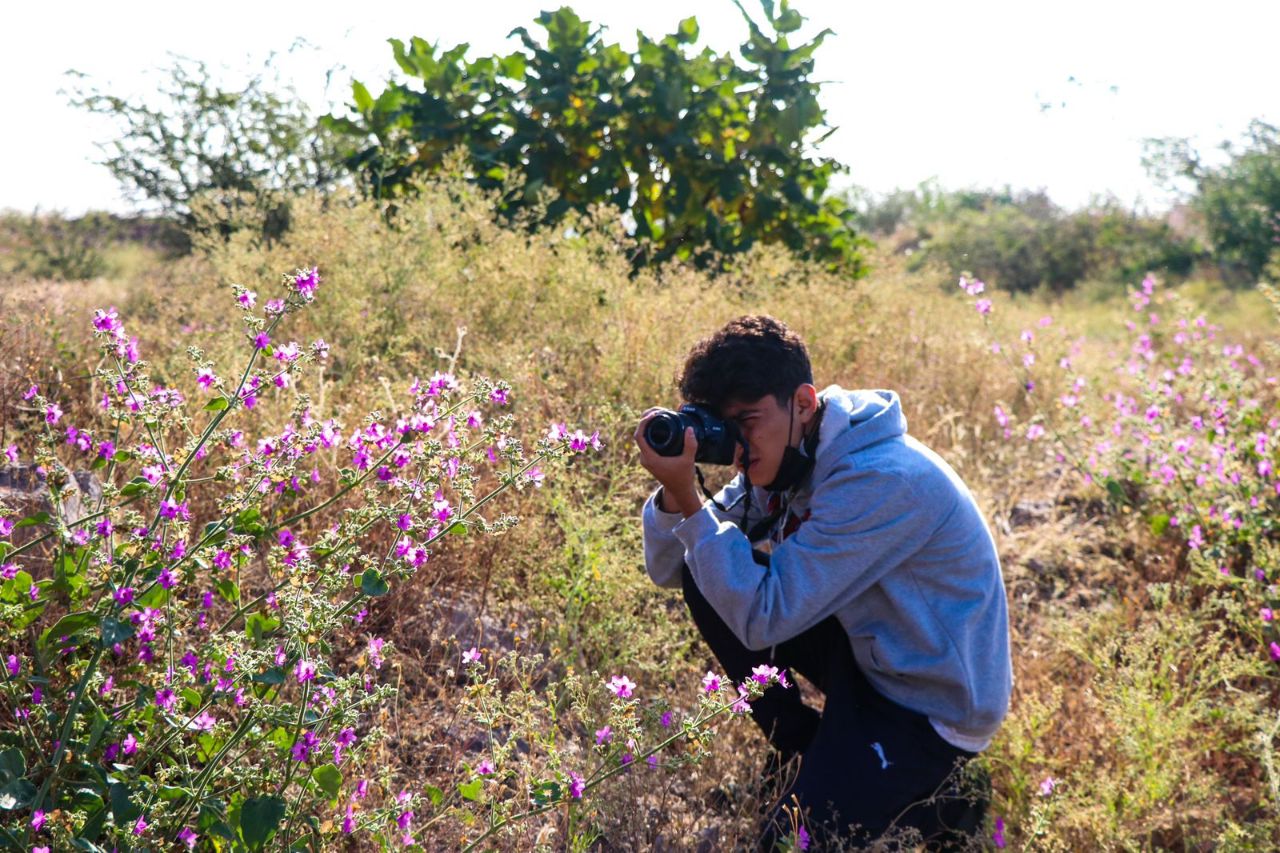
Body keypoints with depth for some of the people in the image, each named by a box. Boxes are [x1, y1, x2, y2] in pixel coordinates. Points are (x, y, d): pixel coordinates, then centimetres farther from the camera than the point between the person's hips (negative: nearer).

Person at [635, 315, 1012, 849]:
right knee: (706, 581, -3)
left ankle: (938, 807, 11)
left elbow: (764, 618, -32)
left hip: (933, 707, -8)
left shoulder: (883, 481, -30)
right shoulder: (781, 459, -4)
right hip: (866, 651, 8)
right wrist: (673, 491, -23)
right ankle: (811, 760, 8)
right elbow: (668, 569, -3)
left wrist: (688, 498, -33)